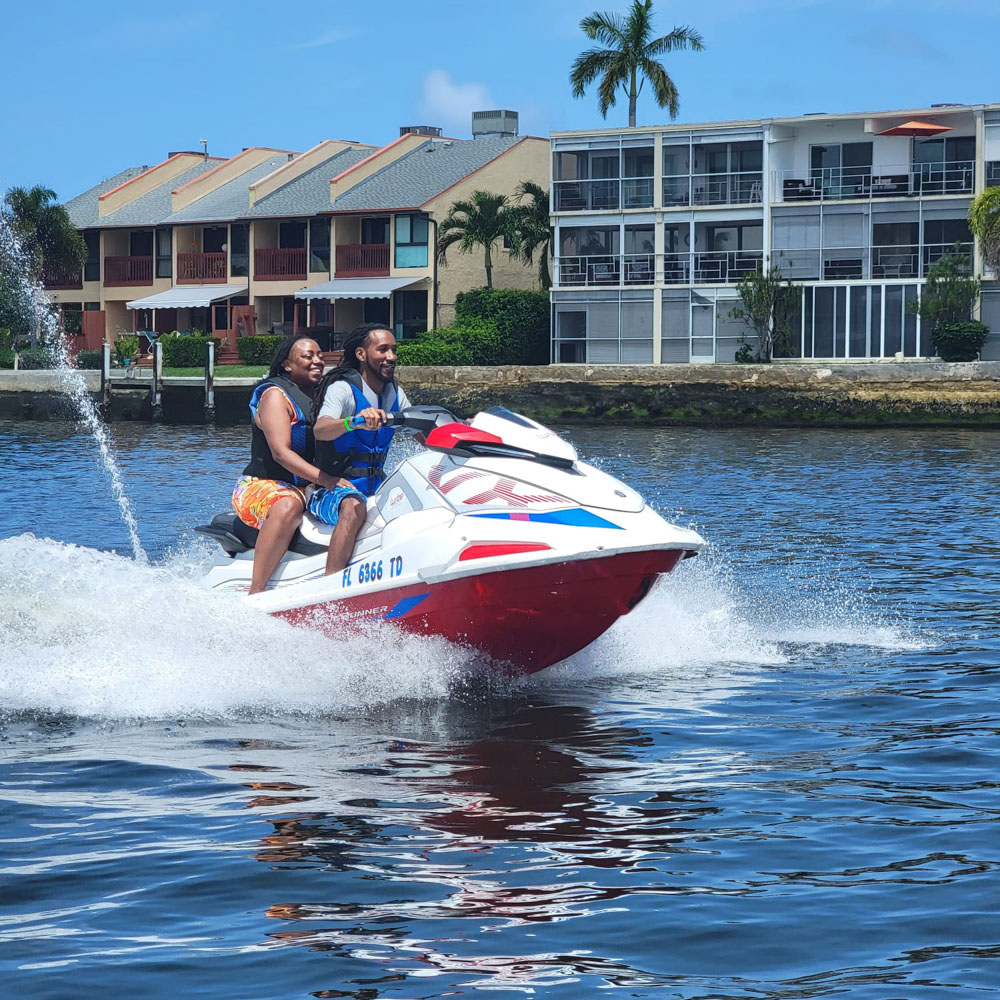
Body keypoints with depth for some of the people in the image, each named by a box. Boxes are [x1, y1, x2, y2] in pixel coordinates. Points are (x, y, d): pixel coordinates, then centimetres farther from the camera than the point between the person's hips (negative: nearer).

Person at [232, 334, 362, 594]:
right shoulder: (275, 395, -7)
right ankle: (255, 594, -41)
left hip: (307, 490, 8)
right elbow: (281, 453, -20)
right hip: (261, 487, -8)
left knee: (356, 509, -11)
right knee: (288, 506, -40)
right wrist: (327, 480, -30)